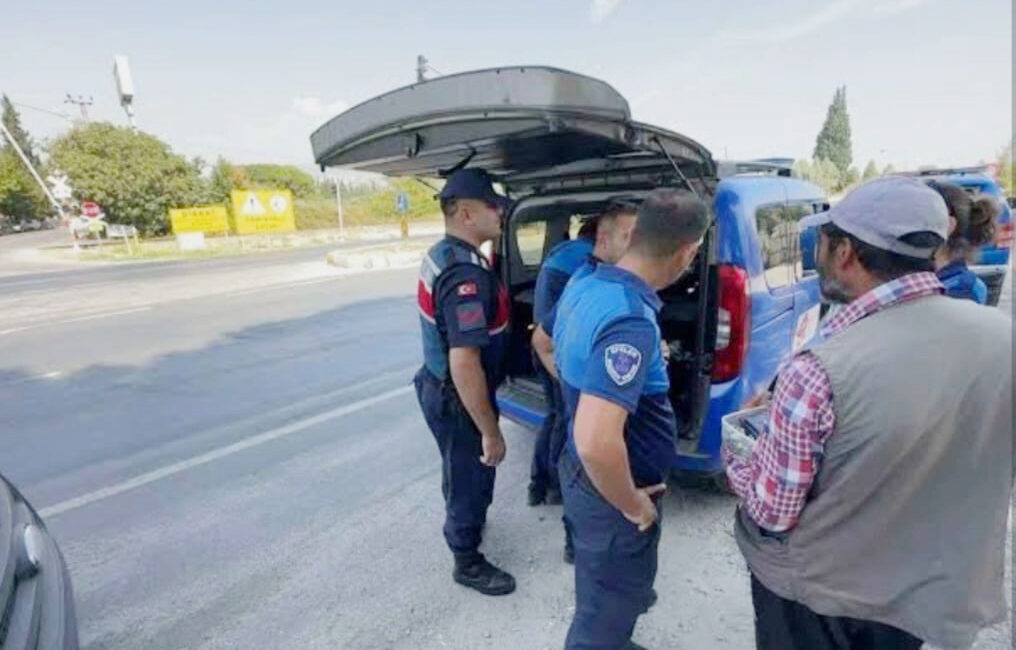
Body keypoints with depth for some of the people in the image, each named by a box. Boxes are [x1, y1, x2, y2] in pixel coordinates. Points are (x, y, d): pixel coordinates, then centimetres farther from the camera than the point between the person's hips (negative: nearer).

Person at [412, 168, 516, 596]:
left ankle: (464, 521, 56)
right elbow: (465, 364, -33)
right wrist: (490, 431, -24)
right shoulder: (467, 274, -30)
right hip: (457, 400, -10)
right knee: (471, 477, 12)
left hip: (441, 386, 10)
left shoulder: (442, 255, 3)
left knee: (462, 471, 30)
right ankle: (468, 563, 35)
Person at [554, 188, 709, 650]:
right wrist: (633, 506, -22)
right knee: (608, 608, 18)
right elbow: (597, 444, -39)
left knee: (600, 589, 32)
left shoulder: (586, 286, -4)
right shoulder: (632, 321, -33)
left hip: (582, 473, 9)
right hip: (610, 492, -9)